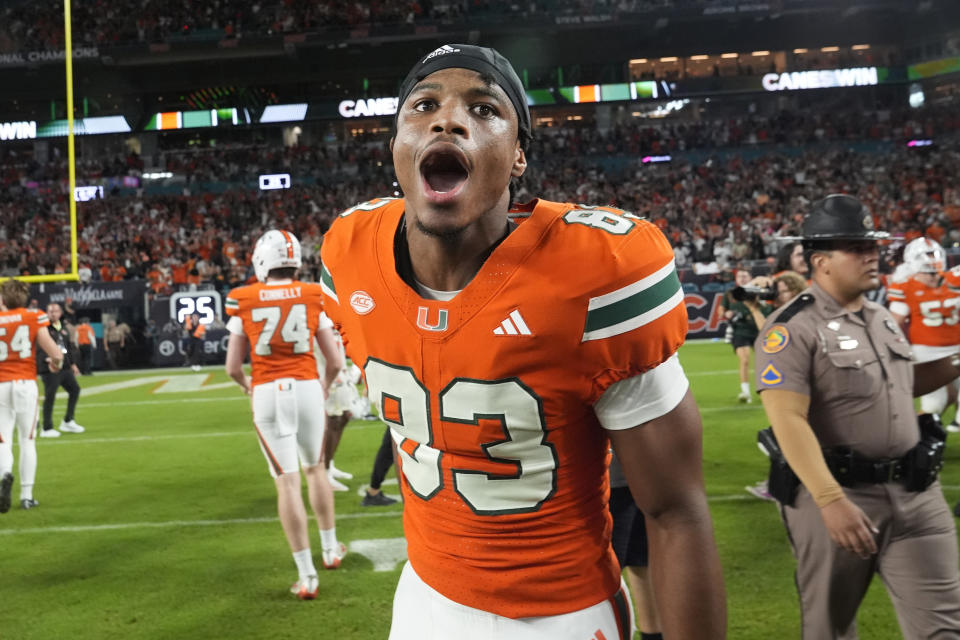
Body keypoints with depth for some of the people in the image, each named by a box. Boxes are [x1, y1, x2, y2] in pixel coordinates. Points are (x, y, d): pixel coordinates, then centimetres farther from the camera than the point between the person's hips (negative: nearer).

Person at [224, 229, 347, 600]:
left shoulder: (243, 301, 0)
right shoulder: (313, 297, 1)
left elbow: (232, 367, 2)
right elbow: (335, 362, 2)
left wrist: (247, 387, 23)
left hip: (267, 393, -1)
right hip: (307, 388, 1)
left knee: (287, 482, 2)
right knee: (315, 468, 22)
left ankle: (307, 576, 5)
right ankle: (330, 549, 35)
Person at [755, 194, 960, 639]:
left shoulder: (883, 319, 12)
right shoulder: (793, 328, -15)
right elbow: (789, 421, -23)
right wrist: (831, 500, -29)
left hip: (916, 492, 6)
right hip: (838, 491, -6)